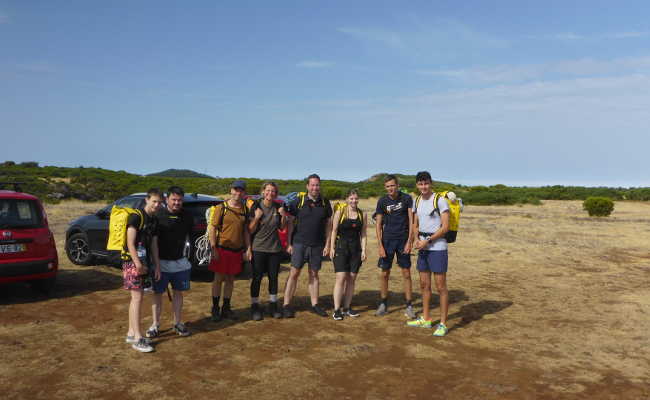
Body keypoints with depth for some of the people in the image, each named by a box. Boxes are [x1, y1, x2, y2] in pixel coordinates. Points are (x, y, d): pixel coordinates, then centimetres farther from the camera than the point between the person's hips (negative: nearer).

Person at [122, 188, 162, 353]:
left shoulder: (154, 221, 13)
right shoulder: (136, 217, -12)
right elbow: (130, 243, -17)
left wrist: (157, 265, 10)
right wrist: (138, 264, -21)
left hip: (144, 262, 8)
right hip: (132, 261, -8)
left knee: (137, 298, 12)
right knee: (137, 297, -10)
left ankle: (131, 333, 21)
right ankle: (138, 338, -7)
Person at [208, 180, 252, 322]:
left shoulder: (244, 209, 7)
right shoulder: (221, 207, -7)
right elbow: (212, 228, -9)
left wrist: (248, 249, 8)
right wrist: (213, 249, -14)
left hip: (237, 250, 4)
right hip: (222, 249, -4)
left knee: (230, 280, 12)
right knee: (219, 279, 4)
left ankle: (226, 308, 23)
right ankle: (215, 309, 16)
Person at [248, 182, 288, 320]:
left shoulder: (278, 207, 2)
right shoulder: (256, 206, -8)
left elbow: (282, 227, 12)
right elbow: (250, 230, -7)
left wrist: (283, 216, -5)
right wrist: (256, 218, -23)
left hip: (275, 248, 3)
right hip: (258, 248, -3)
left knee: (273, 277, 10)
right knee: (257, 278, 1)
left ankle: (273, 305, 23)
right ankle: (255, 306, 12)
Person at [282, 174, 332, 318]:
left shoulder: (325, 203, 4)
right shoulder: (298, 201, -4)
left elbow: (328, 224, 8)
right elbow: (290, 223, -1)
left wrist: (327, 244, 3)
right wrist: (289, 243, -5)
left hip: (317, 245, 3)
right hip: (299, 243, -3)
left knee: (314, 274, 11)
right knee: (294, 273, -2)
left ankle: (315, 305, 19)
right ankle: (286, 305, 3)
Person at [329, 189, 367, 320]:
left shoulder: (361, 214, 9)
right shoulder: (340, 212, -1)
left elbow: (363, 234, 10)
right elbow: (334, 231, -1)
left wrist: (363, 250, 3)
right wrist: (332, 247, -7)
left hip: (356, 249, 4)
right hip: (341, 248, -4)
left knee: (351, 279, 7)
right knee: (341, 278, -11)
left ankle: (347, 308, 17)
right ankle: (336, 310, -7)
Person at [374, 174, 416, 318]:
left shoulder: (406, 199, -2)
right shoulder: (382, 201, 1)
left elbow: (411, 221, -2)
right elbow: (379, 224, 2)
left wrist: (409, 241, -9)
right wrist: (380, 246, -5)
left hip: (403, 240, -1)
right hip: (387, 240, 1)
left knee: (406, 274, 2)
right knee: (384, 274, 4)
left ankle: (409, 306, 11)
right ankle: (383, 304, 19)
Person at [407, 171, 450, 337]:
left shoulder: (440, 200, -10)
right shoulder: (418, 201, 12)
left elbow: (445, 227, -14)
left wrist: (427, 240, -16)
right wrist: (416, 239, 0)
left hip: (437, 247, -7)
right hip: (423, 248, 7)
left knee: (441, 286, -3)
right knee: (424, 284, 14)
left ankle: (443, 324, 5)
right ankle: (425, 319, 25)